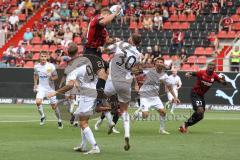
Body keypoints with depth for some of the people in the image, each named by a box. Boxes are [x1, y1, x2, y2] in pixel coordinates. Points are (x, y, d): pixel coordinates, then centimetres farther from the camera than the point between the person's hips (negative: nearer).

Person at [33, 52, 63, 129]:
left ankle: (59, 120, 23)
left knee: (54, 106, 2)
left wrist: (52, 78, -24)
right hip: (41, 87, 2)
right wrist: (35, 84, 10)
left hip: (50, 88, -2)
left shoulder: (51, 66, -11)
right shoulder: (36, 66, 0)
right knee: (38, 102, -22)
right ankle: (42, 116, 2)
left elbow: (56, 76, -3)